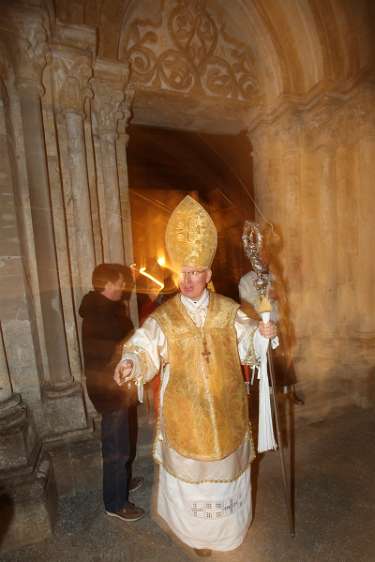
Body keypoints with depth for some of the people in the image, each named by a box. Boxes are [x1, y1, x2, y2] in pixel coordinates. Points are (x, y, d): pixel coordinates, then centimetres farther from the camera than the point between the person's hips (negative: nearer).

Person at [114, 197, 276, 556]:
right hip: (184, 413, -1)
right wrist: (130, 363, -37)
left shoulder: (228, 310, -5)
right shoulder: (163, 317, -10)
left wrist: (261, 333, -19)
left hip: (224, 410, 2)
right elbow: (144, 348, -16)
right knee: (190, 472, 18)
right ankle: (197, 531, 49)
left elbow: (247, 345, 1)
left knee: (227, 468, 22)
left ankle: (229, 525, 54)